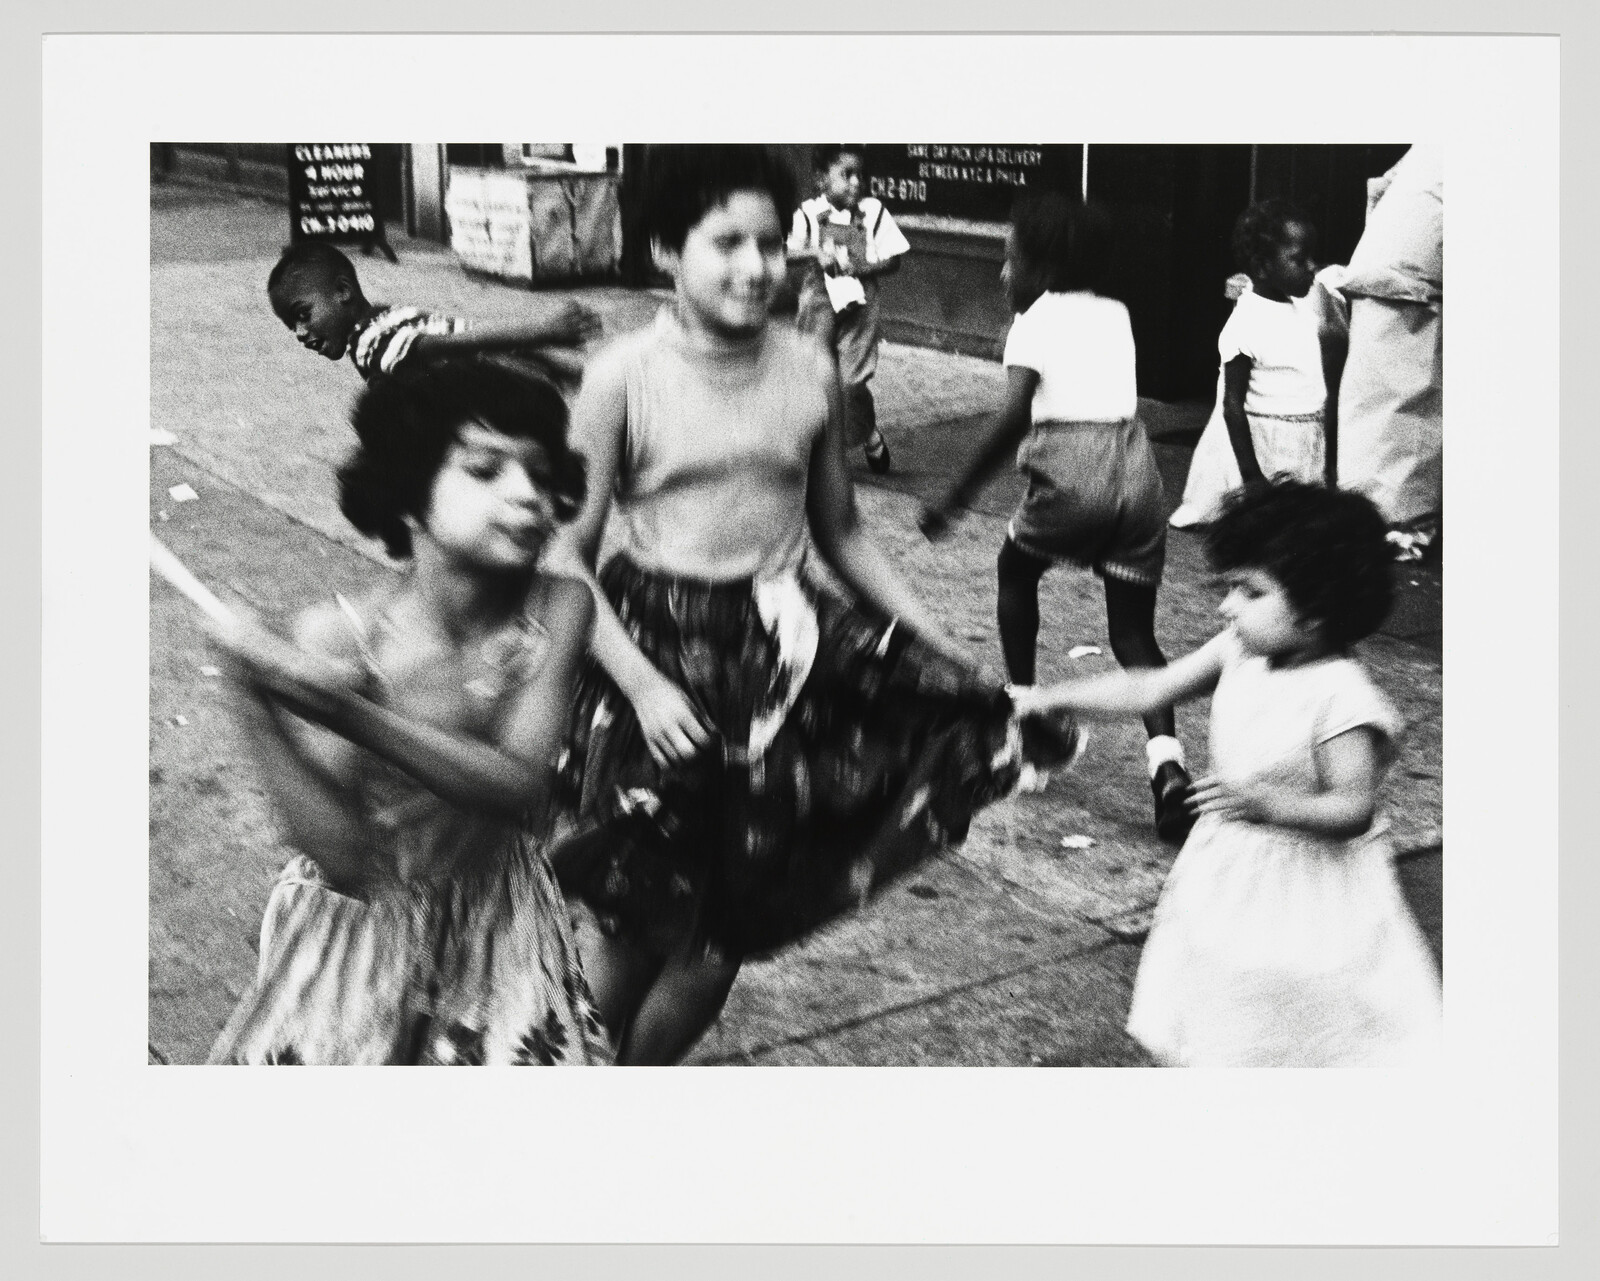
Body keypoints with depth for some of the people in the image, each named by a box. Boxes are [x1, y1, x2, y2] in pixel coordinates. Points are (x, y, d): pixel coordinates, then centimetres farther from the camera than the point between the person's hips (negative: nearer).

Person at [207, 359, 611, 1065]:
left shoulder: (558, 608, -19)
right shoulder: (338, 636, -23)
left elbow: (517, 784, -28)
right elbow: (343, 860, -26)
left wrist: (346, 711, -38)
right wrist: (256, 710, -38)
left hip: (499, 922, 2)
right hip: (361, 930, -1)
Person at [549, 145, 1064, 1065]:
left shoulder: (812, 371, -1)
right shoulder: (624, 377, -11)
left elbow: (842, 534, 10)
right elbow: (570, 556, -9)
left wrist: (948, 651, 7)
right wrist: (643, 684, -20)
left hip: (780, 646, 4)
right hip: (659, 647, -3)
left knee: (726, 924, 10)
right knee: (635, 916, 9)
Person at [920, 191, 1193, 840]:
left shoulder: (1033, 323, 3)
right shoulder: (1116, 315, 20)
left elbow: (1014, 415, -12)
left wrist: (952, 498, -11)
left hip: (1069, 477, -4)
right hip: (1137, 475, 4)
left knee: (1016, 571, 26)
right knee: (1133, 632, 12)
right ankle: (1167, 760, -12)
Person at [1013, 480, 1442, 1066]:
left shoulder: (1340, 697, -27)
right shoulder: (1240, 652, -7)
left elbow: (1354, 808, -25)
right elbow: (1149, 690, -1)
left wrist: (1270, 803, -38)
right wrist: (1048, 697, -4)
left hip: (1303, 892, -7)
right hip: (1228, 872, 7)